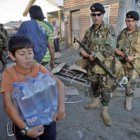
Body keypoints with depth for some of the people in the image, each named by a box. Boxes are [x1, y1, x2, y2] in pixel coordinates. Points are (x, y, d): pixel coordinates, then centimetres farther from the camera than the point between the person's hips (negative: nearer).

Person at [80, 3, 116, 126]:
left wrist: (95, 54, -25)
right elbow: (83, 44, 13)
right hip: (91, 65, 5)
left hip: (104, 65, -5)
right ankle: (96, 102, 41)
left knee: (105, 89, 2)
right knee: (94, 85, 19)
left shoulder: (109, 30, -9)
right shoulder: (89, 31, 7)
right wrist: (82, 50, -11)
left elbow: (111, 48, -19)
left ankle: (105, 111, 17)